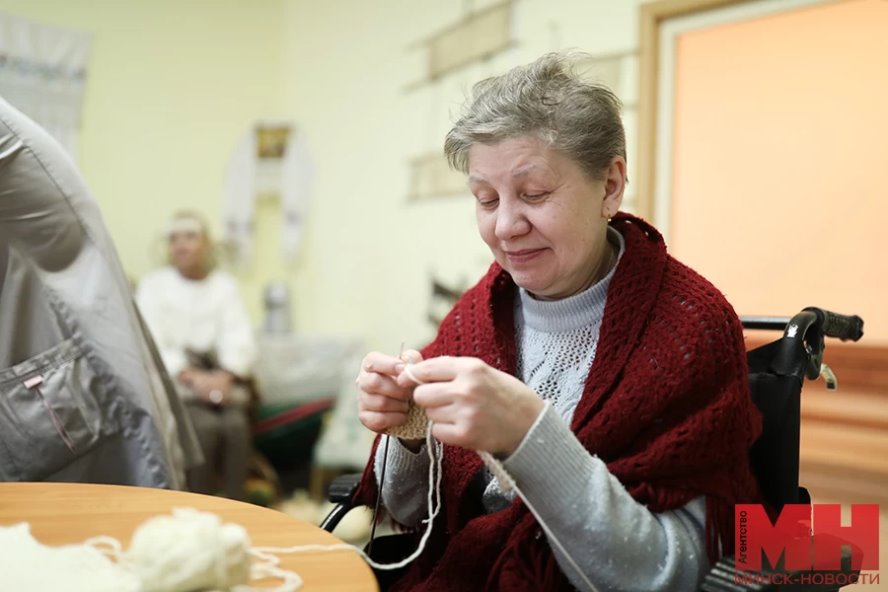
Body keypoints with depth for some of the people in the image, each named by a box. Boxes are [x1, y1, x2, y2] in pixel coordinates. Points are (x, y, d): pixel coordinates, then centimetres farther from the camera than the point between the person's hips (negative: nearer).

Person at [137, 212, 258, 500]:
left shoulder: (224, 285, 15)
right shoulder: (153, 284, 8)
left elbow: (240, 339, 3)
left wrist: (225, 376, -17)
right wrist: (191, 377, -20)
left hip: (220, 377, 2)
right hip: (172, 380, -2)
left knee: (236, 424, -28)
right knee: (205, 425, -30)